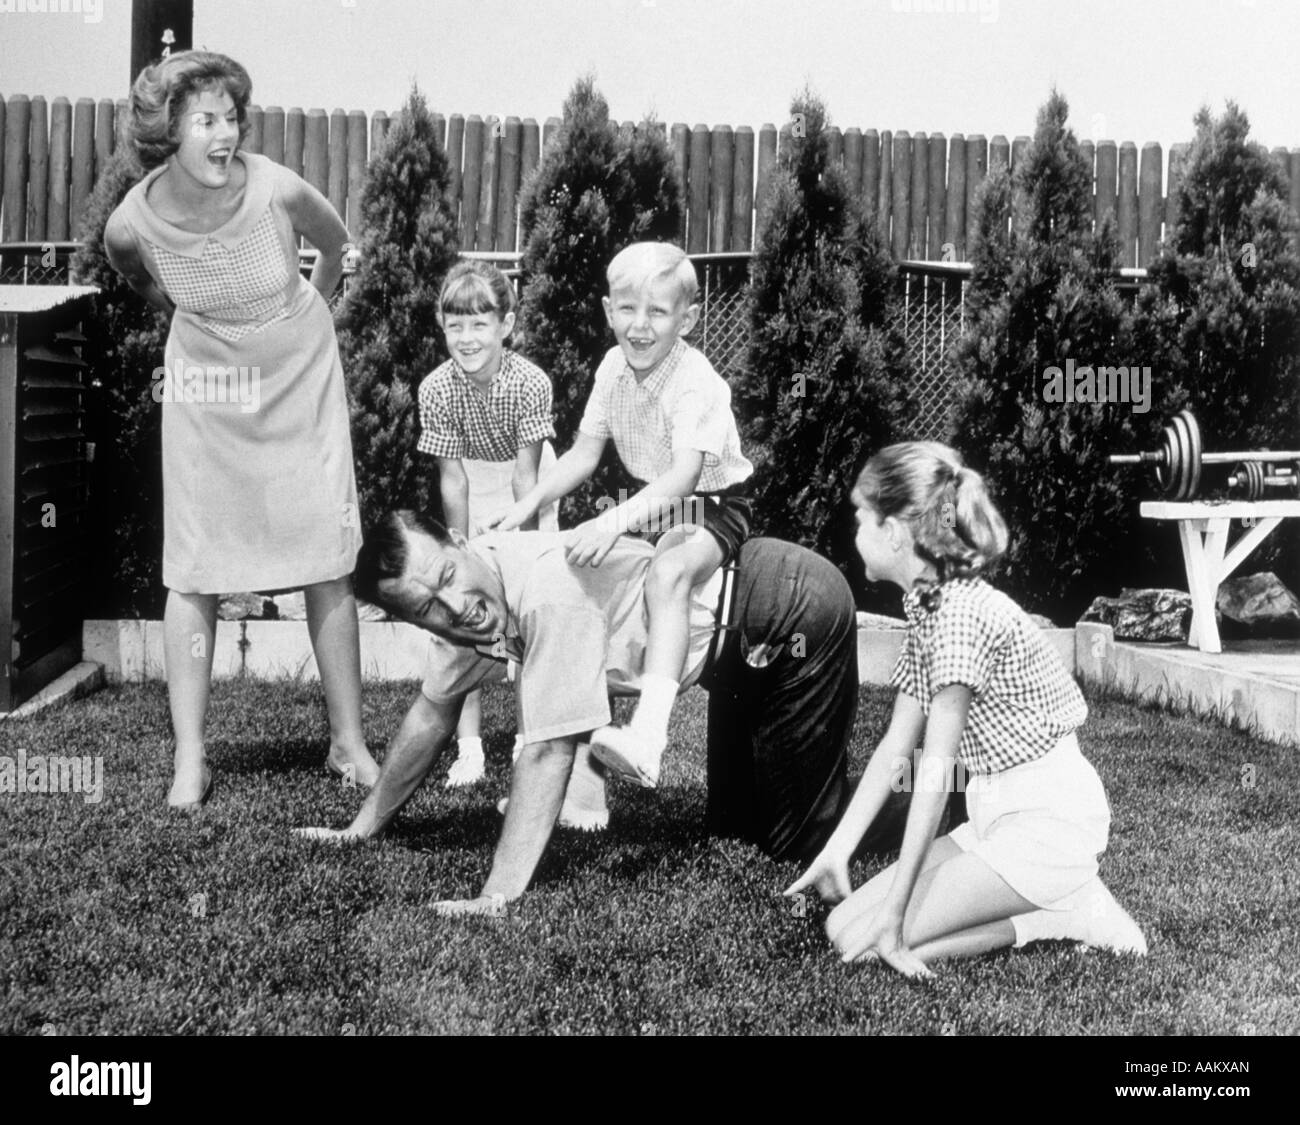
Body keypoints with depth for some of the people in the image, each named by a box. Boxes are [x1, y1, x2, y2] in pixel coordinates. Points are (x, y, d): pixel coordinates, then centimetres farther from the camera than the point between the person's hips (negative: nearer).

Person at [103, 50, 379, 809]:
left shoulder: (276, 191, -22)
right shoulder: (131, 224, -18)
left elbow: (336, 244, 2)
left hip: (302, 383, 0)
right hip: (207, 395, 0)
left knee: (330, 567, 2)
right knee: (194, 574, 0)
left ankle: (350, 742, 14)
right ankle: (190, 759, 8)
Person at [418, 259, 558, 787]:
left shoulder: (530, 383, -28)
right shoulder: (436, 389, -21)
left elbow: (526, 475, -23)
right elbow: (452, 477, -16)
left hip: (523, 484, -2)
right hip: (473, 480, 2)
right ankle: (469, 745, -2)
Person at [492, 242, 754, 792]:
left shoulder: (697, 384, -26)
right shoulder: (614, 367, -3)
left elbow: (684, 476, -37)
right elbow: (584, 453, 4)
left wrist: (614, 521, -50)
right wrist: (528, 504, -9)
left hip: (710, 507, -9)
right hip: (650, 505, 9)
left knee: (667, 574, -37)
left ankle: (647, 736, -49)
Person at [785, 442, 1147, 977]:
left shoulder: (960, 611, -21)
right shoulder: (928, 605, 9)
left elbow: (935, 769, -24)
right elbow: (897, 744, 10)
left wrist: (894, 915, -23)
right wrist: (836, 850, 7)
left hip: (1047, 823, -9)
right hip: (1002, 817, 9)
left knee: (858, 941, -15)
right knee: (843, 919, 2)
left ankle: (1061, 914, -4)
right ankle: (1053, 893, 6)